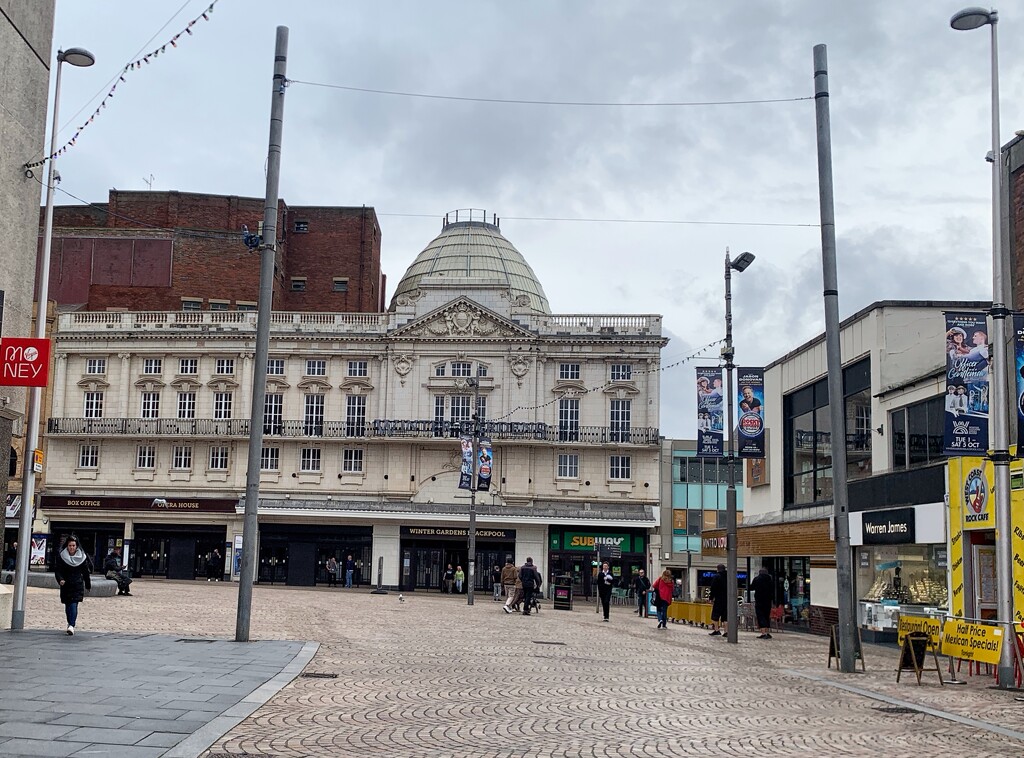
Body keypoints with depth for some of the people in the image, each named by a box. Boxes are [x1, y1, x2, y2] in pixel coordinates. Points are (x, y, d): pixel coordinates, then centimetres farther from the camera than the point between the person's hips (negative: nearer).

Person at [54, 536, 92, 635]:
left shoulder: (82, 557, 0)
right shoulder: (61, 557, 1)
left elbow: (86, 571, 5)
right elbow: (57, 570, 0)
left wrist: (88, 585, 9)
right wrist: (60, 579, -18)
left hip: (78, 585, -1)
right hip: (66, 585, 1)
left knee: (74, 605, -12)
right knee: (67, 605, 7)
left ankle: (71, 625, -18)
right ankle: (71, 623, 22)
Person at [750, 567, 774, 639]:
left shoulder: (756, 579, -7)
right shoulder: (771, 579, 3)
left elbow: (751, 587, 4)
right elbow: (773, 591, 8)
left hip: (759, 601, -4)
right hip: (768, 601, 4)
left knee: (760, 616, -5)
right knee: (767, 616, 14)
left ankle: (763, 633, -18)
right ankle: (768, 632, 14)